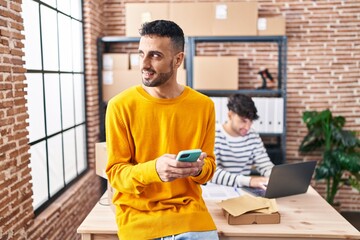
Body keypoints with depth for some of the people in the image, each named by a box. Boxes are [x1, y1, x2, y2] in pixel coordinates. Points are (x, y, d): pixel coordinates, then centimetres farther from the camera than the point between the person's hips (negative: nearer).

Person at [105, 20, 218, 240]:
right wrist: (153, 169, -26)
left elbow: (209, 165, 5)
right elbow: (115, 172, -8)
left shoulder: (203, 106, -2)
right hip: (138, 215, -1)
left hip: (190, 210, 2)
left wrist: (198, 168, -17)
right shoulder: (121, 106, -9)